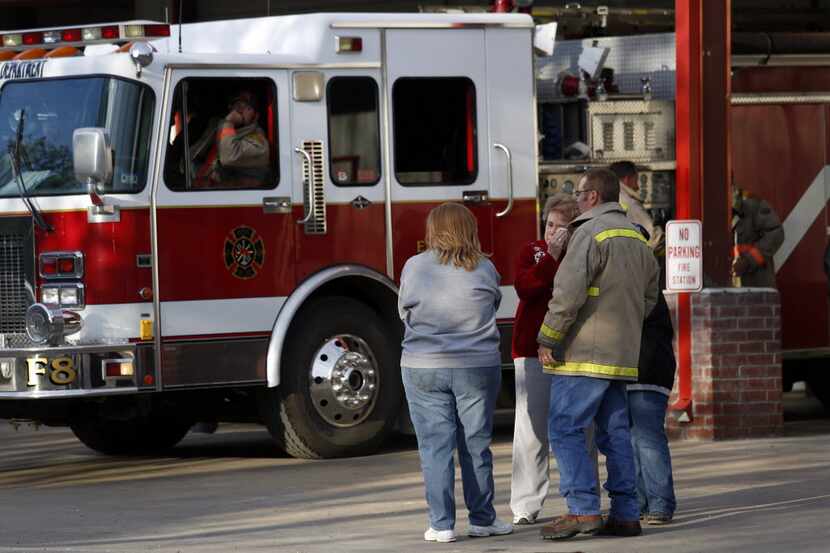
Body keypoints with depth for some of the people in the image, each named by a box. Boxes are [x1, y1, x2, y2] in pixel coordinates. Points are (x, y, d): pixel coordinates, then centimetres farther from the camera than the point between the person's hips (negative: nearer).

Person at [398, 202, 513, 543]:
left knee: (435, 447, 3)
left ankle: (442, 524, 1)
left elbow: (404, 312, 5)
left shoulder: (415, 267, -5)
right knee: (476, 445, 11)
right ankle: (482, 519, 17)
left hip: (424, 370, -1)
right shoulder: (485, 269, -4)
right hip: (477, 367, 1)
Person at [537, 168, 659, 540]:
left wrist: (548, 339, -14)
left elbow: (569, 292, -19)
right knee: (615, 433, 10)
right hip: (623, 355, 9)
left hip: (585, 352, -9)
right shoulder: (637, 239, 17)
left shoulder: (591, 233, -12)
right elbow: (648, 296, 23)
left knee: (565, 429, -7)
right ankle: (625, 513, 7)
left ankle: (582, 508, -15)